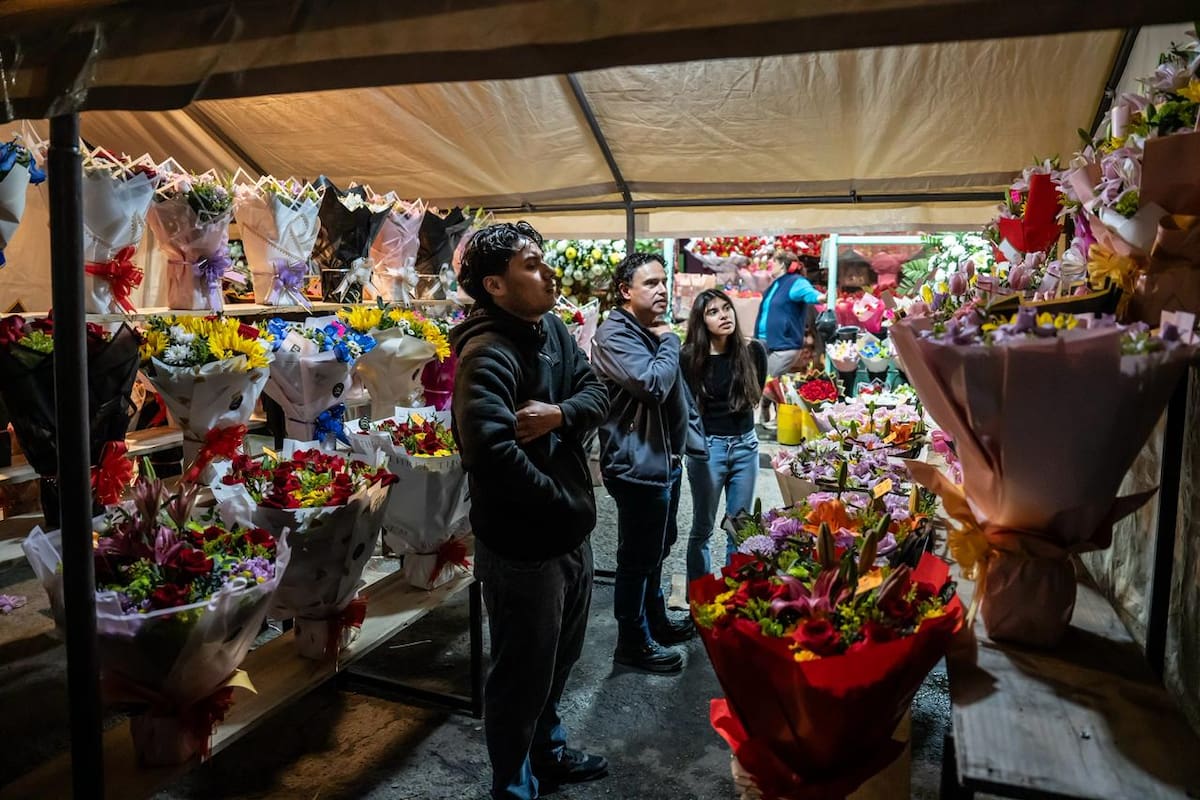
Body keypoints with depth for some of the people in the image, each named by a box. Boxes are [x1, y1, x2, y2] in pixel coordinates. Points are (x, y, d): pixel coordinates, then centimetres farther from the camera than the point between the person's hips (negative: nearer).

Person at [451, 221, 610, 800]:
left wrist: (560, 415, -20)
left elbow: (596, 392, 4)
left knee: (559, 659, 27)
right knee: (522, 676, 11)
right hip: (522, 547, -9)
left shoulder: (552, 328, 3)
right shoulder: (488, 355, -24)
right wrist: (568, 504, -23)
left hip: (569, 533, 9)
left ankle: (548, 752, 51)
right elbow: (490, 453, -36)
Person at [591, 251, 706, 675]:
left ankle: (656, 620, 39)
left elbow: (679, 392, 23)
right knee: (637, 558, 2)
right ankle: (633, 643, 17)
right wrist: (670, 342, -12)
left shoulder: (652, 331, 15)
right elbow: (652, 384, -29)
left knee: (658, 549, 22)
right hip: (637, 464, -10)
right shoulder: (615, 334, -16)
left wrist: (691, 437, 15)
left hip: (664, 457, 10)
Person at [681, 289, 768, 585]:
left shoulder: (753, 350, -4)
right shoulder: (690, 358, -12)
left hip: (745, 445, 3)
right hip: (707, 446, -3)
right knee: (703, 529, 7)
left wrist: (739, 415, 11)